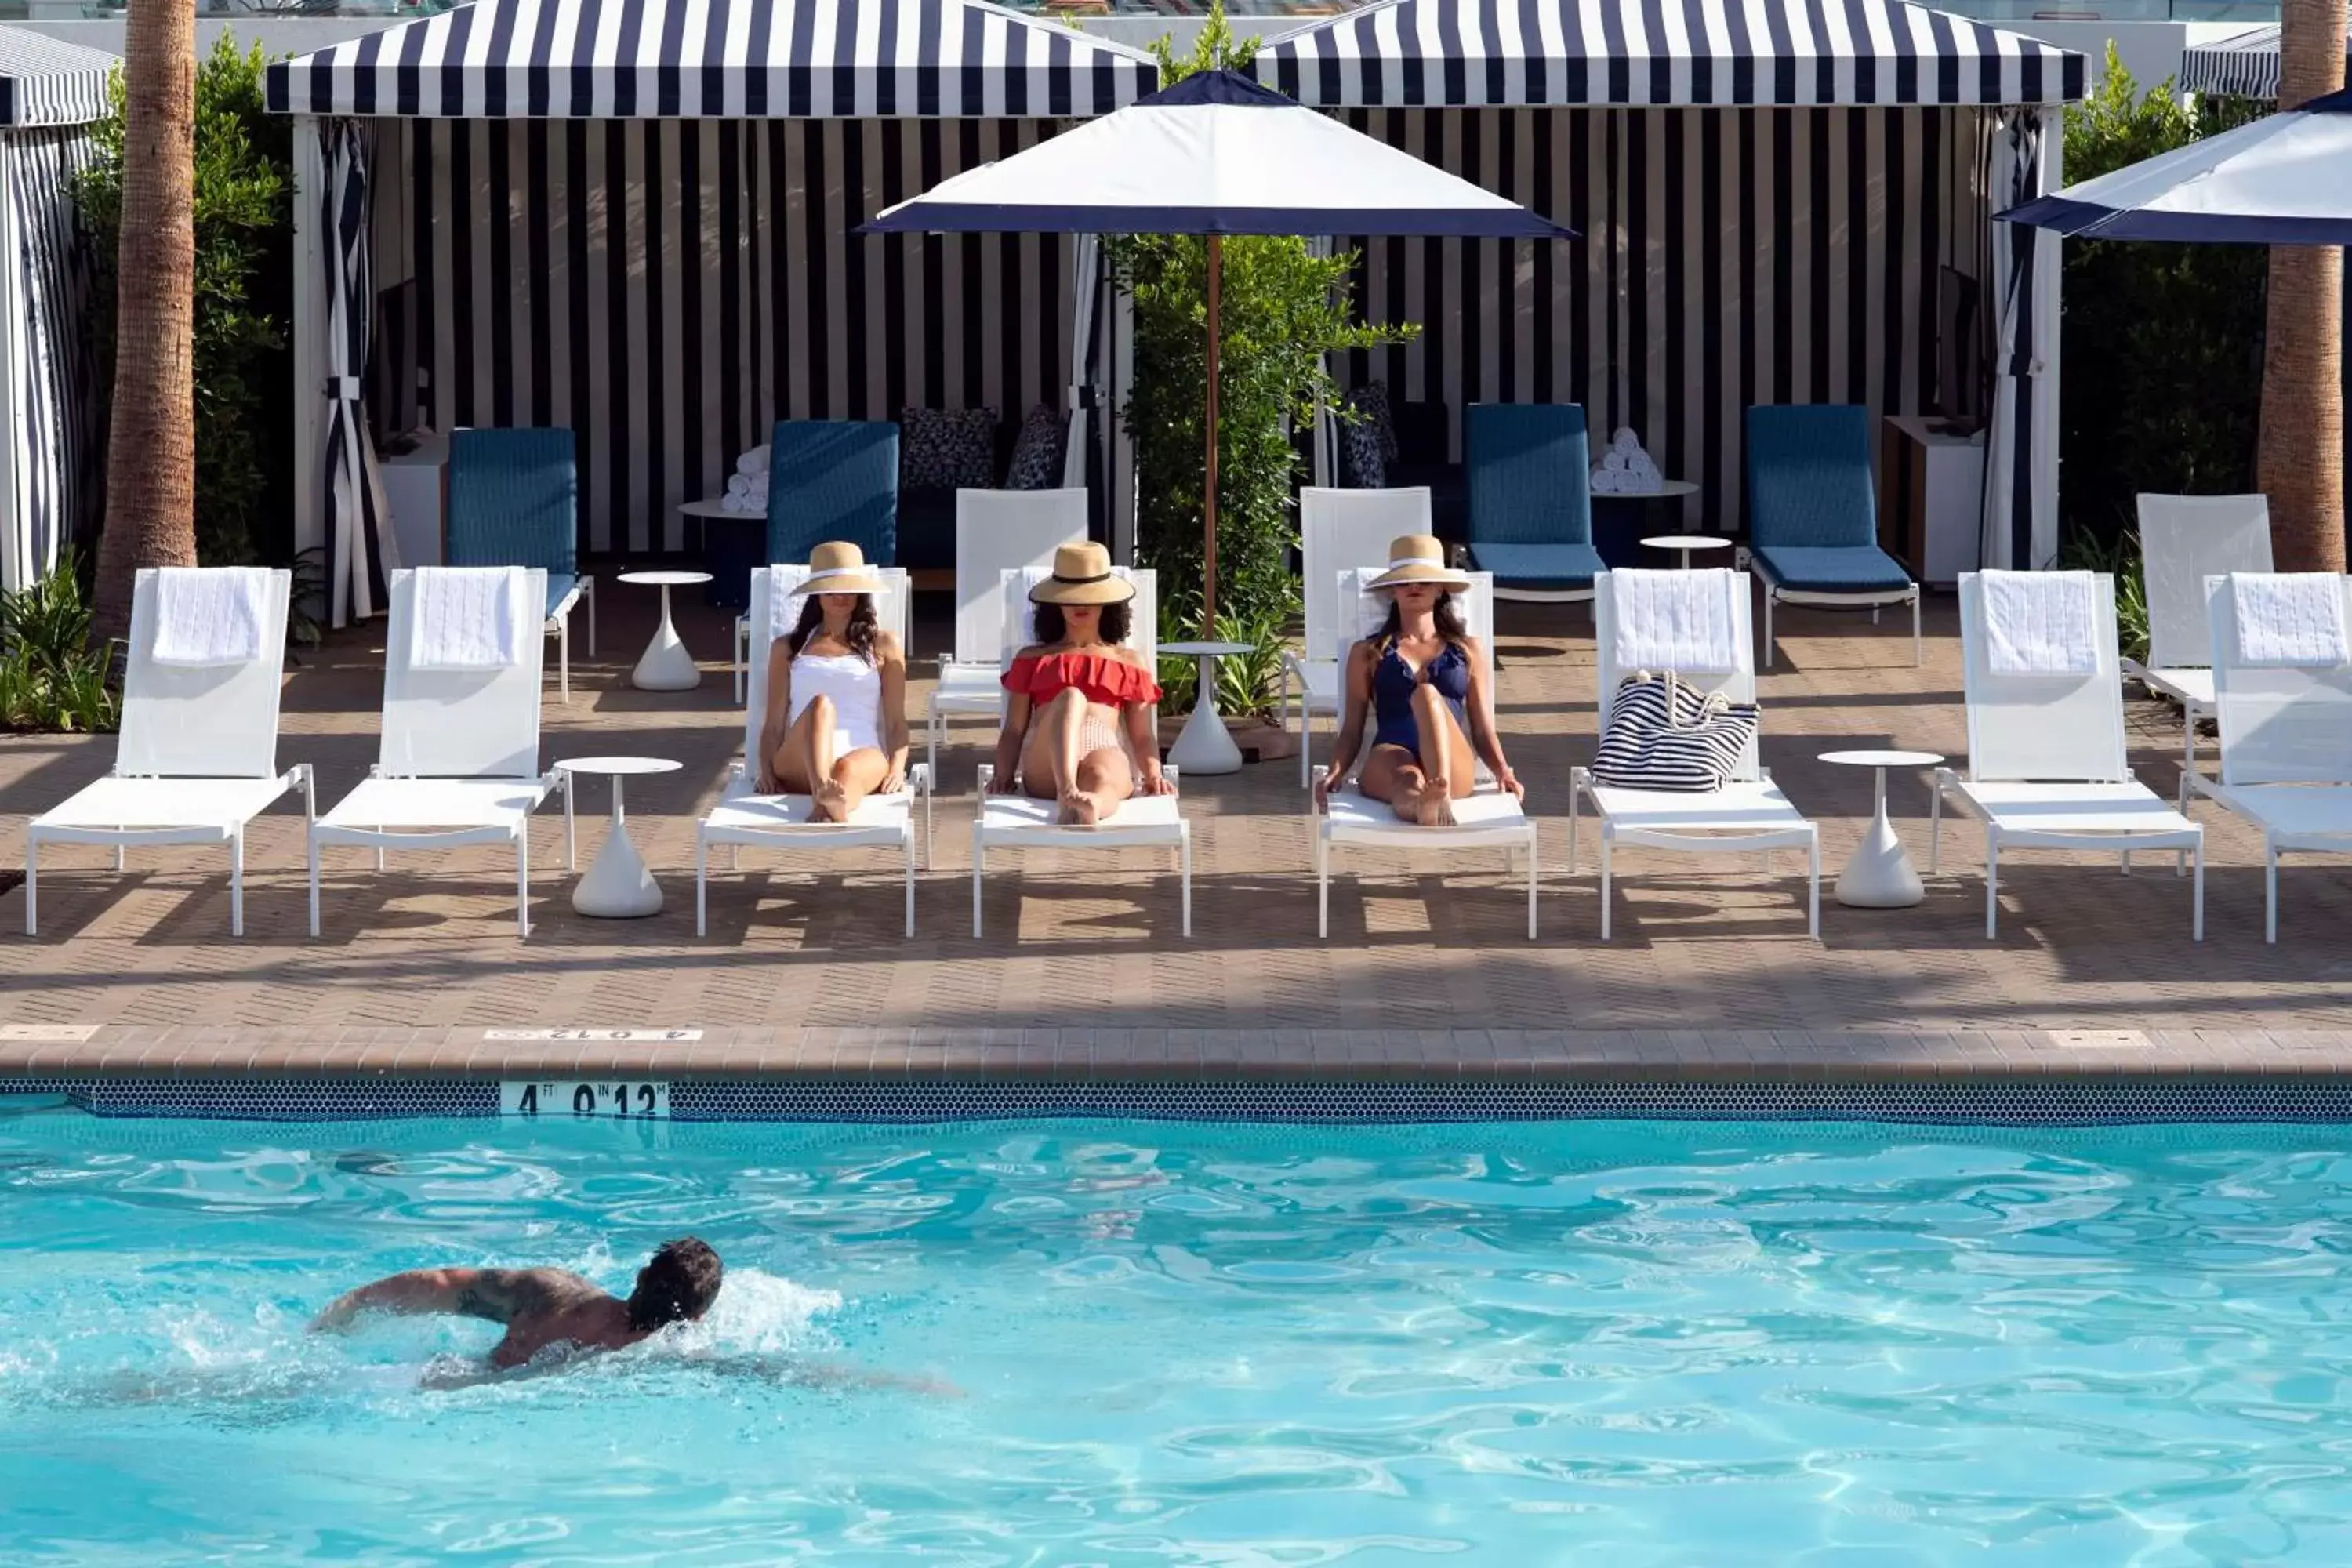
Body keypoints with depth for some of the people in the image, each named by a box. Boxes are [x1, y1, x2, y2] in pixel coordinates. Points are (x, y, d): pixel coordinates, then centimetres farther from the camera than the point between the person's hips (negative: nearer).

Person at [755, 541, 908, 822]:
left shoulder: (883, 646, 23)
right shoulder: (787, 648, 25)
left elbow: (896, 723, 15)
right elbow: (773, 725, 18)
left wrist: (897, 769, -4)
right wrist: (766, 771, -2)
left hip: (864, 758, 0)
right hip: (799, 764, 0)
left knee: (848, 769, -39)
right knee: (820, 704, -35)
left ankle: (828, 811, -76)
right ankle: (822, 792, -65)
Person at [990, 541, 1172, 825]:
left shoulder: (1130, 662, 29)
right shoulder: (1033, 659, 29)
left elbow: (1143, 736, 21)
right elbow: (1013, 731, 21)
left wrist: (1153, 774, -2)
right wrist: (1004, 775, 0)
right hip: (1045, 767, 0)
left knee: (1101, 777, -41)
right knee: (1070, 697, -34)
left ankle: (1090, 806, -81)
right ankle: (1068, 793, -60)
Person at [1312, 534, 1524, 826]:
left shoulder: (1468, 650, 25)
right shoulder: (1368, 653, 23)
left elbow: (1483, 730, 21)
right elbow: (1351, 732, 18)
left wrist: (1503, 772, 0)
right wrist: (1336, 772, -4)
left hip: (1452, 766, 0)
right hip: (1390, 760, 0)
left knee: (1426, 693, -32)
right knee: (1408, 782, -40)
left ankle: (1439, 793, -58)